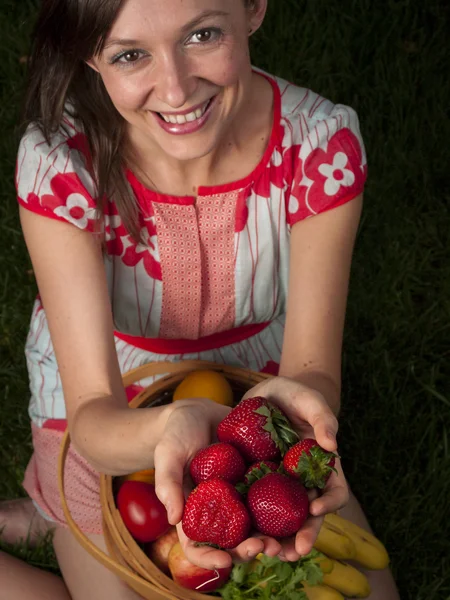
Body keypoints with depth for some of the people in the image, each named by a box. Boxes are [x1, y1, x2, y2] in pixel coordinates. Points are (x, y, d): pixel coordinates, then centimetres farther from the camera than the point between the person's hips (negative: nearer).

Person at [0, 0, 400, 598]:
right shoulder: (59, 161, -30)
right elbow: (92, 413, -31)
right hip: (110, 431, -2)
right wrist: (173, 428, -55)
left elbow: (314, 367, -25)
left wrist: (295, 399, -51)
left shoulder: (323, 142, -25)